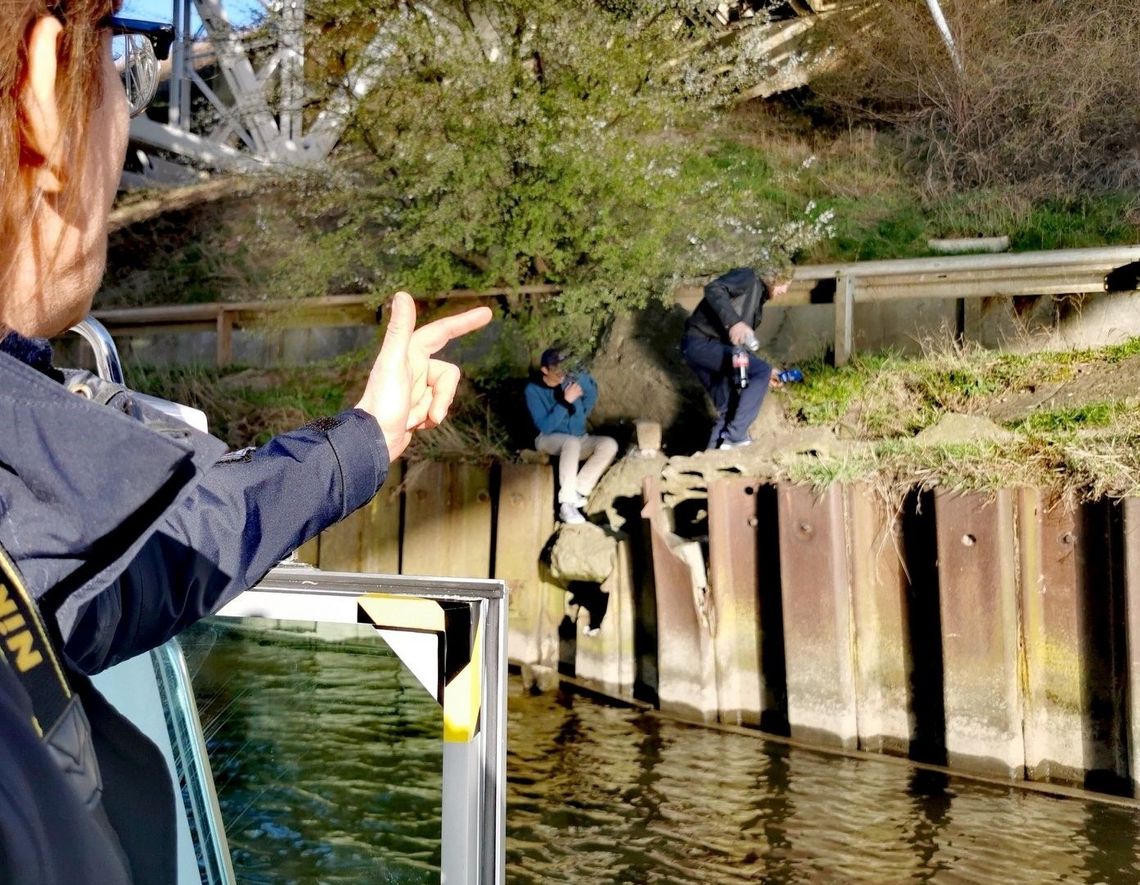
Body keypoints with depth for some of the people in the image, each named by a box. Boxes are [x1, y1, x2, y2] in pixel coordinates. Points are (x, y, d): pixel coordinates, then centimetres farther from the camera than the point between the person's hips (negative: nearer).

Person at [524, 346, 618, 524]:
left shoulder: (574, 380, -6)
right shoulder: (533, 390, -16)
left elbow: (592, 389, 17)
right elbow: (545, 427, -23)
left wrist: (582, 413, 7)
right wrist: (566, 401, -28)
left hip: (578, 439, 5)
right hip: (549, 440, -5)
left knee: (609, 445, -23)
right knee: (572, 442, -40)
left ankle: (578, 492, -21)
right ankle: (566, 504, -40)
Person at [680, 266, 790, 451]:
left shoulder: (757, 302, 26)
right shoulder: (748, 277, -1)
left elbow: (742, 344, 27)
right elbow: (713, 289, -19)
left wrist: (763, 374, 22)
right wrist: (734, 322, -31)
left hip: (714, 347, 10)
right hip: (700, 342, -10)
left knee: (729, 409, 8)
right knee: (761, 371, -18)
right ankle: (735, 437, -17)